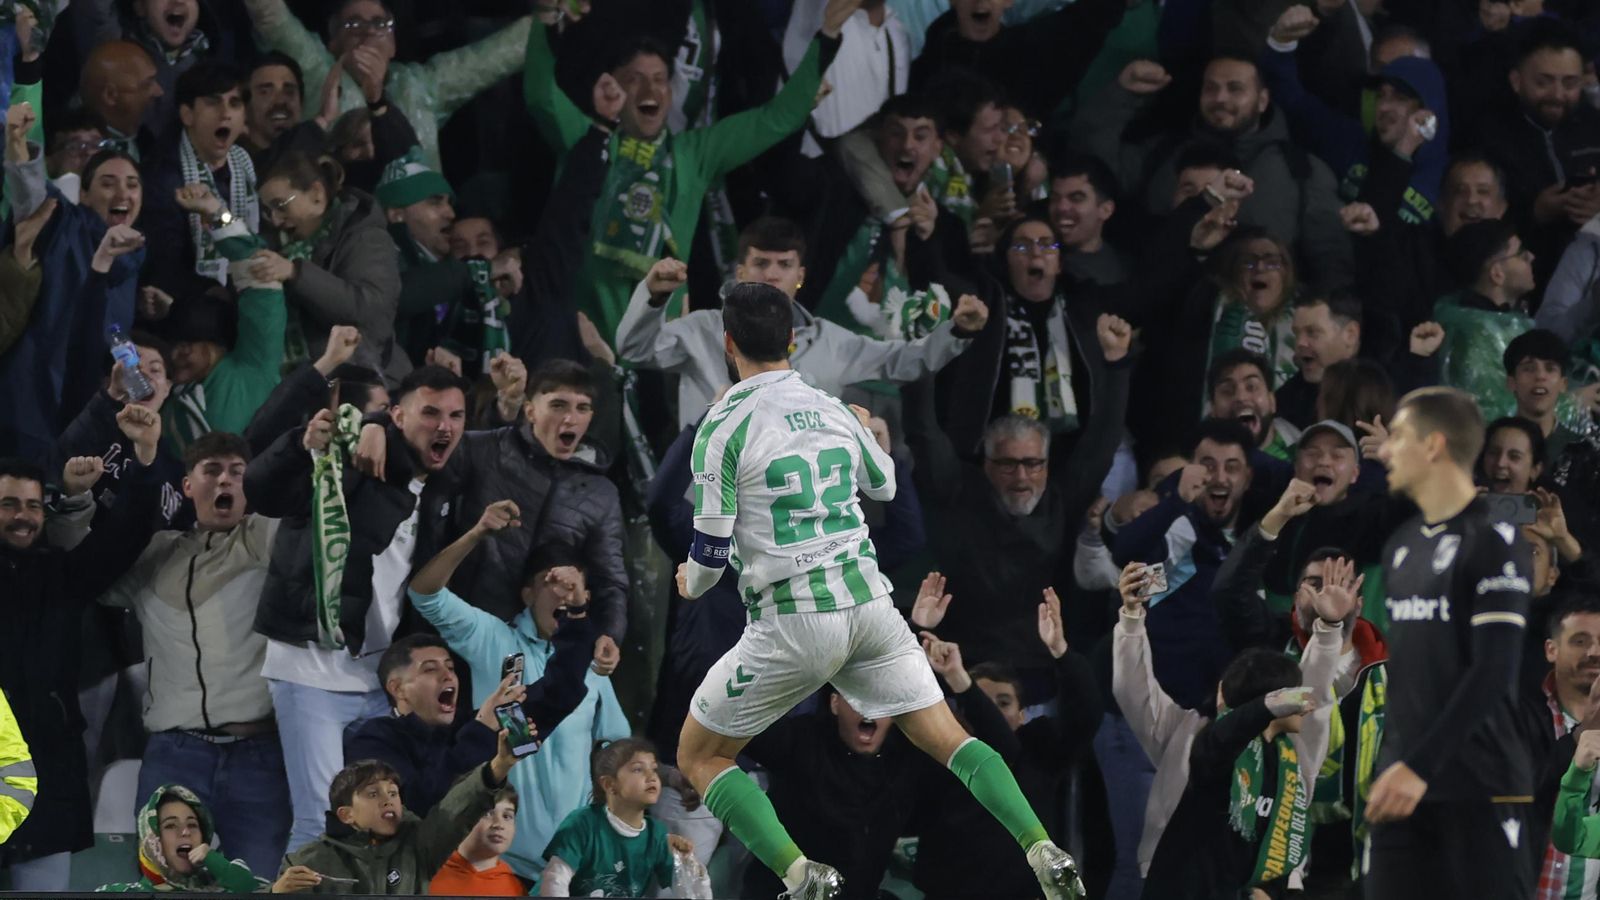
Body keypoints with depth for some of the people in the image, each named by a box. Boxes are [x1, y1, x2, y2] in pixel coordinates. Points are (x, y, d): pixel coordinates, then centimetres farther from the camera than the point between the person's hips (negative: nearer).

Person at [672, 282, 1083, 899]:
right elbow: (884, 486, 26)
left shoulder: (724, 427, -9)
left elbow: (712, 550, -8)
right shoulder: (830, 409, 8)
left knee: (699, 757, 9)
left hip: (793, 618, -5)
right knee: (946, 739, 12)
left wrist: (690, 583, 15)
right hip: (867, 602, 5)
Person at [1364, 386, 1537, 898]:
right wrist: (1393, 765, 13)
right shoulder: (1401, 546, 15)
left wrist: (1421, 766, -20)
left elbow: (1493, 672, -16)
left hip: (1481, 785, -7)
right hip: (1403, 782, 7)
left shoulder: (1493, 540, -8)